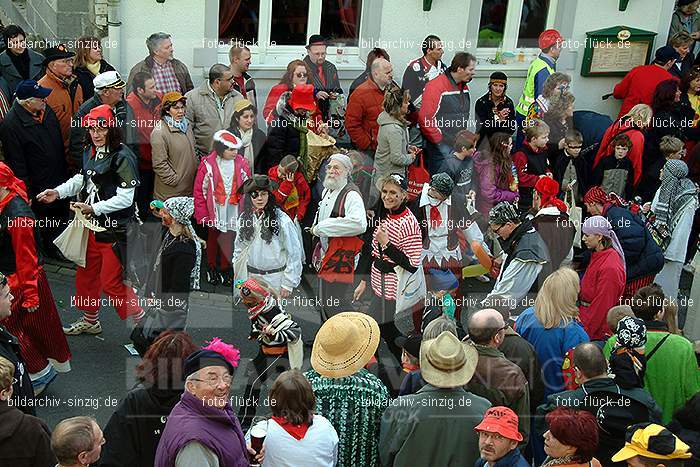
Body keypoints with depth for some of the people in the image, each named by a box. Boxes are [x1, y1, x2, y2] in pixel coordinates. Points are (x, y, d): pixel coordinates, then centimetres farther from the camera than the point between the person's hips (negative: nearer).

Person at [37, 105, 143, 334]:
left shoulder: (122, 157, -21)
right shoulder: (89, 151, 4)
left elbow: (125, 199, -23)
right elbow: (82, 179, 20)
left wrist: (94, 208, -26)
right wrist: (58, 192, 6)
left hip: (115, 228, -9)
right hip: (93, 225, 9)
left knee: (111, 282, -3)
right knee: (86, 273, 21)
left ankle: (141, 322, 15)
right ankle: (89, 320, 42)